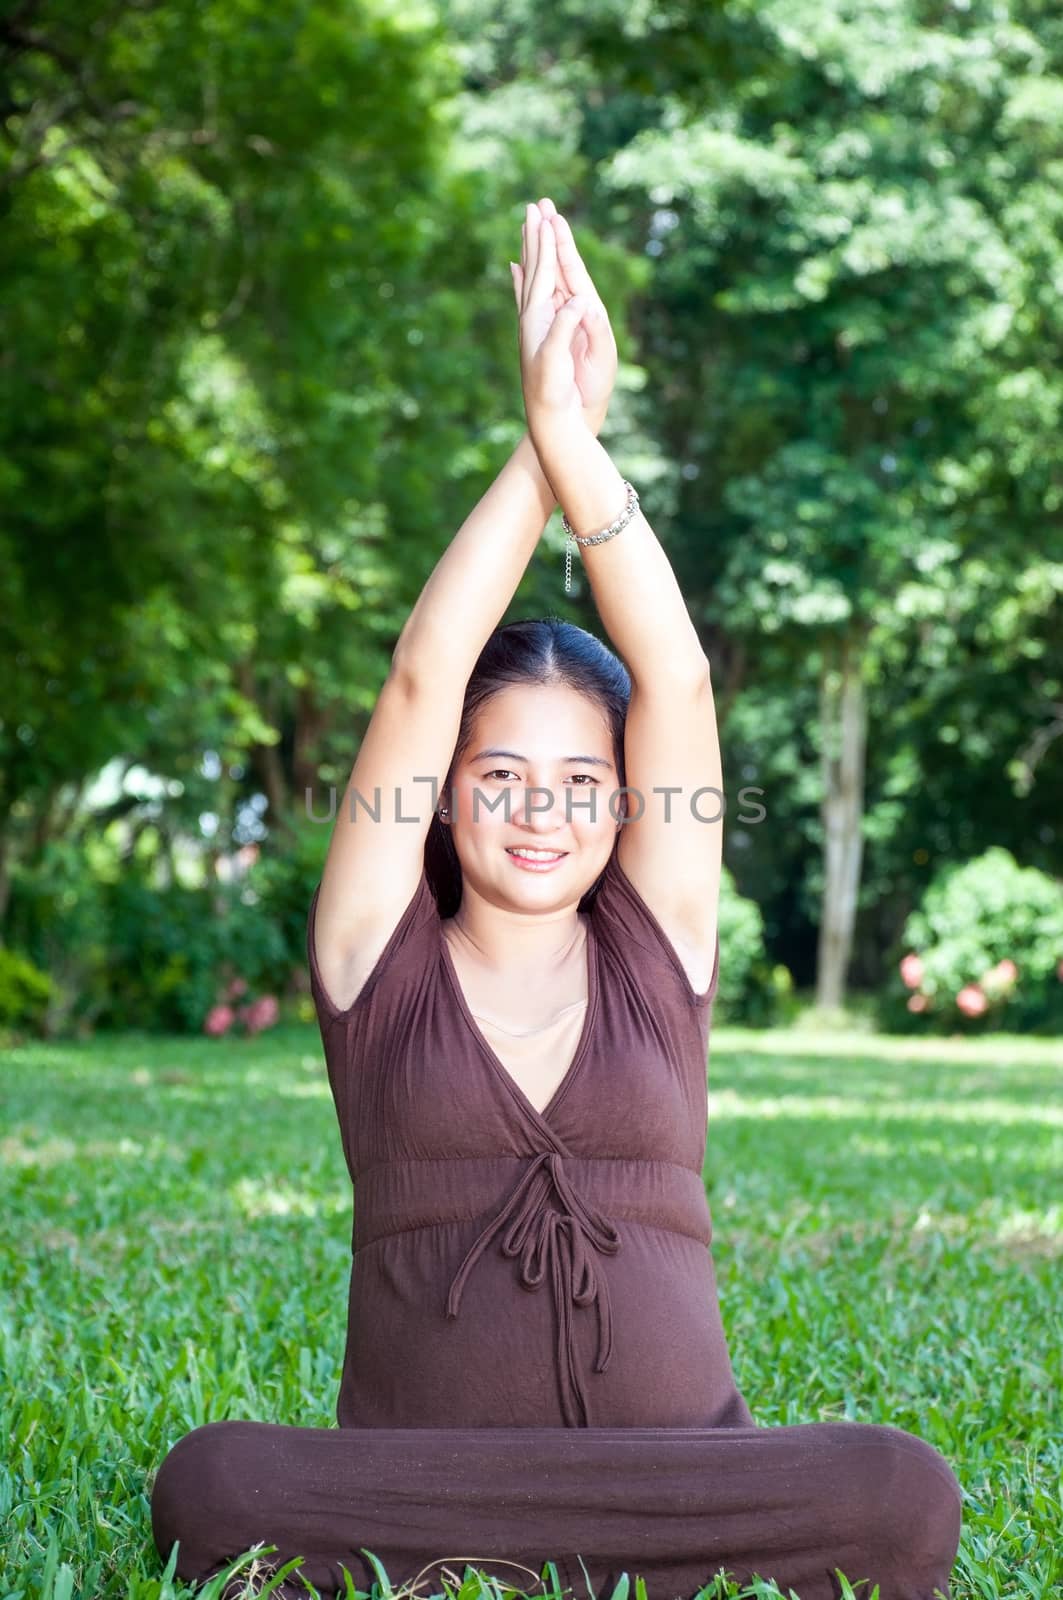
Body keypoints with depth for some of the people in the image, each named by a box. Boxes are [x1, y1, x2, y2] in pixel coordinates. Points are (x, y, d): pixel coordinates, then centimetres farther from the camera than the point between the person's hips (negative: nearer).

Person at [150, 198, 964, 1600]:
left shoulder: (655, 951, 11)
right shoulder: (380, 957, 8)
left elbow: (678, 680, 1)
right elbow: (421, 680, -1)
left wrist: (581, 441, -4)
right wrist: (535, 438, -4)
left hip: (679, 1485, 2)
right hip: (411, 1486, -2)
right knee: (215, 1486, -34)